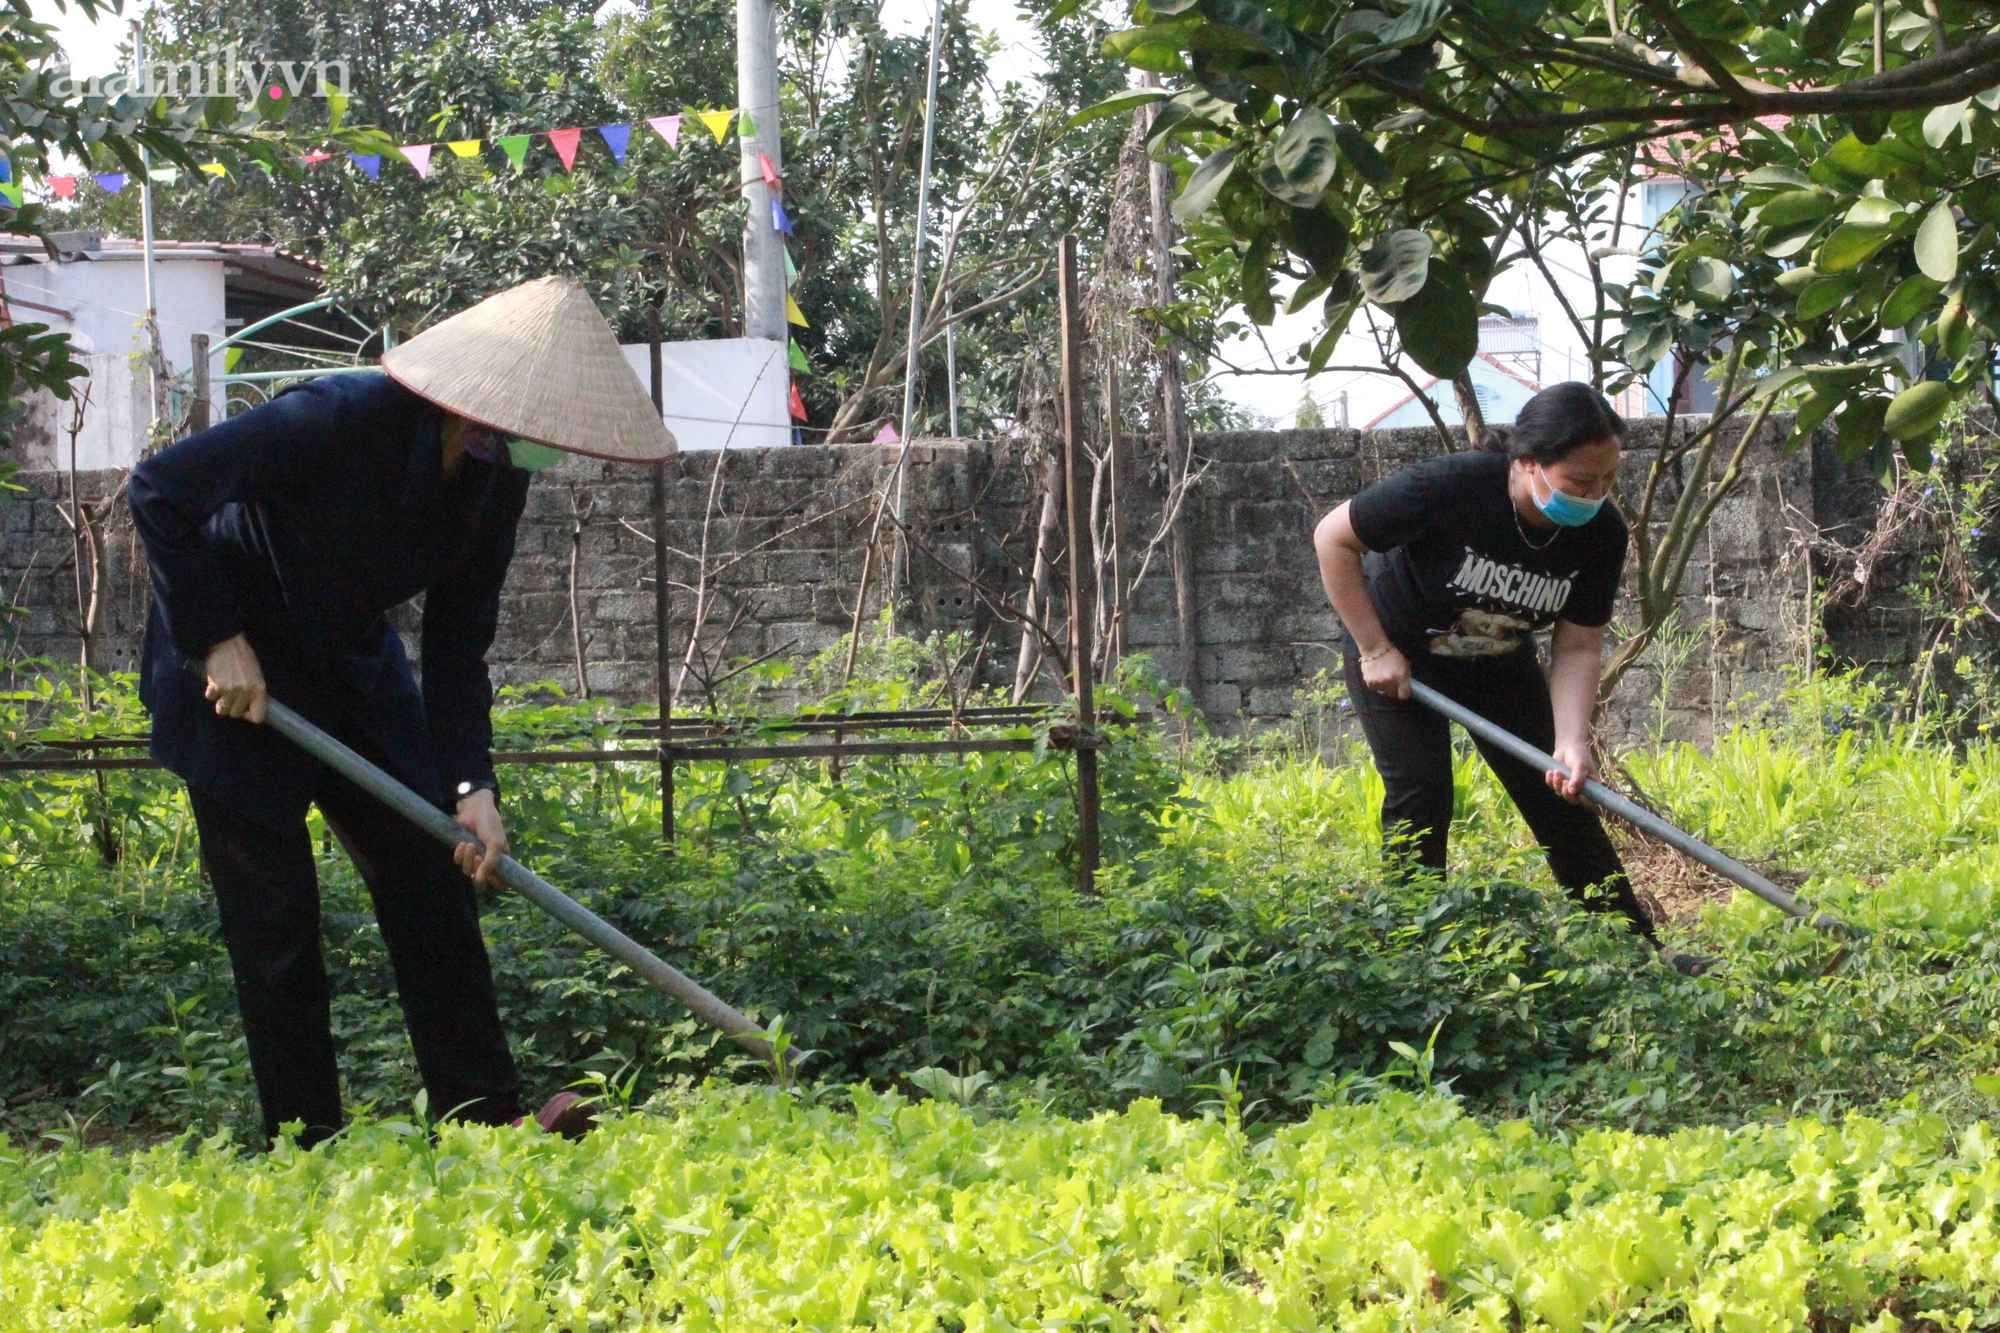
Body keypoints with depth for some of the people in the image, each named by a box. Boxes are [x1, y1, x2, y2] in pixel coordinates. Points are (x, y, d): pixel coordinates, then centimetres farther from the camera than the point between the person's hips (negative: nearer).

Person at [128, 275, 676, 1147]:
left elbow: (459, 641, -2)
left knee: (434, 874, -1)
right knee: (275, 911, -4)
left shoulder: (496, 479, -7)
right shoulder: (341, 422, -29)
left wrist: (471, 784, -13)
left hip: (355, 664, 7)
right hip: (236, 669, -7)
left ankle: (488, 1118, 1)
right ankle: (306, 1146, 4)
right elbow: (159, 488, -25)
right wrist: (218, 641, -24)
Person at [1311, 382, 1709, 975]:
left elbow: (1578, 647, -16)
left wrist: (1571, 741, -31)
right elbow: (1333, 538, -24)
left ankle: (1640, 948, 10)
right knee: (1420, 800, -14)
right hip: (1398, 659, -4)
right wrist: (1374, 648, -23)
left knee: (1562, 799, 2)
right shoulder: (1451, 487, -36)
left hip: (1500, 663, 4)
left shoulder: (1601, 533, -22)